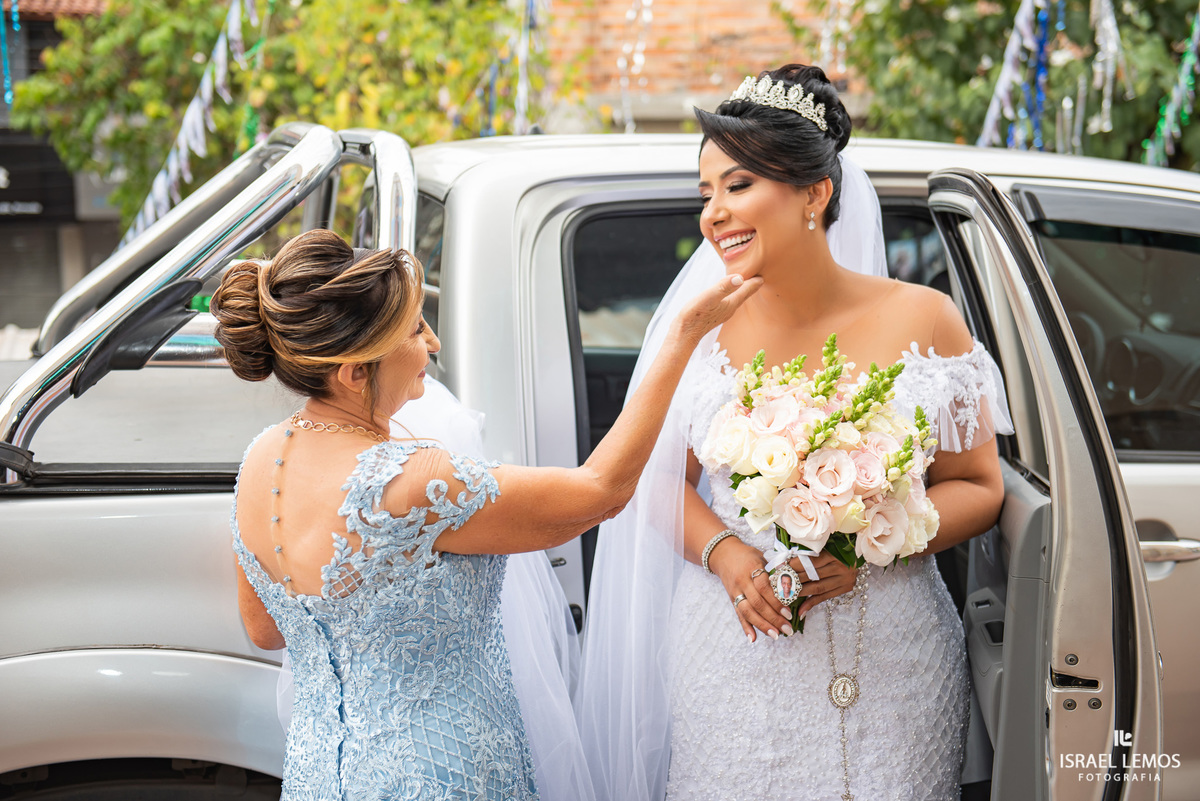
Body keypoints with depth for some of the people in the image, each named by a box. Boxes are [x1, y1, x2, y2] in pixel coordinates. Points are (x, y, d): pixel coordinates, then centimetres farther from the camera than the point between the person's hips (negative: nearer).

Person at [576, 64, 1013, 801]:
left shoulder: (921, 321, -4)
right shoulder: (704, 329, 0)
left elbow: (978, 487, 0)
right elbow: (662, 479, 5)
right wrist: (725, 553, -14)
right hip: (734, 651, 1)